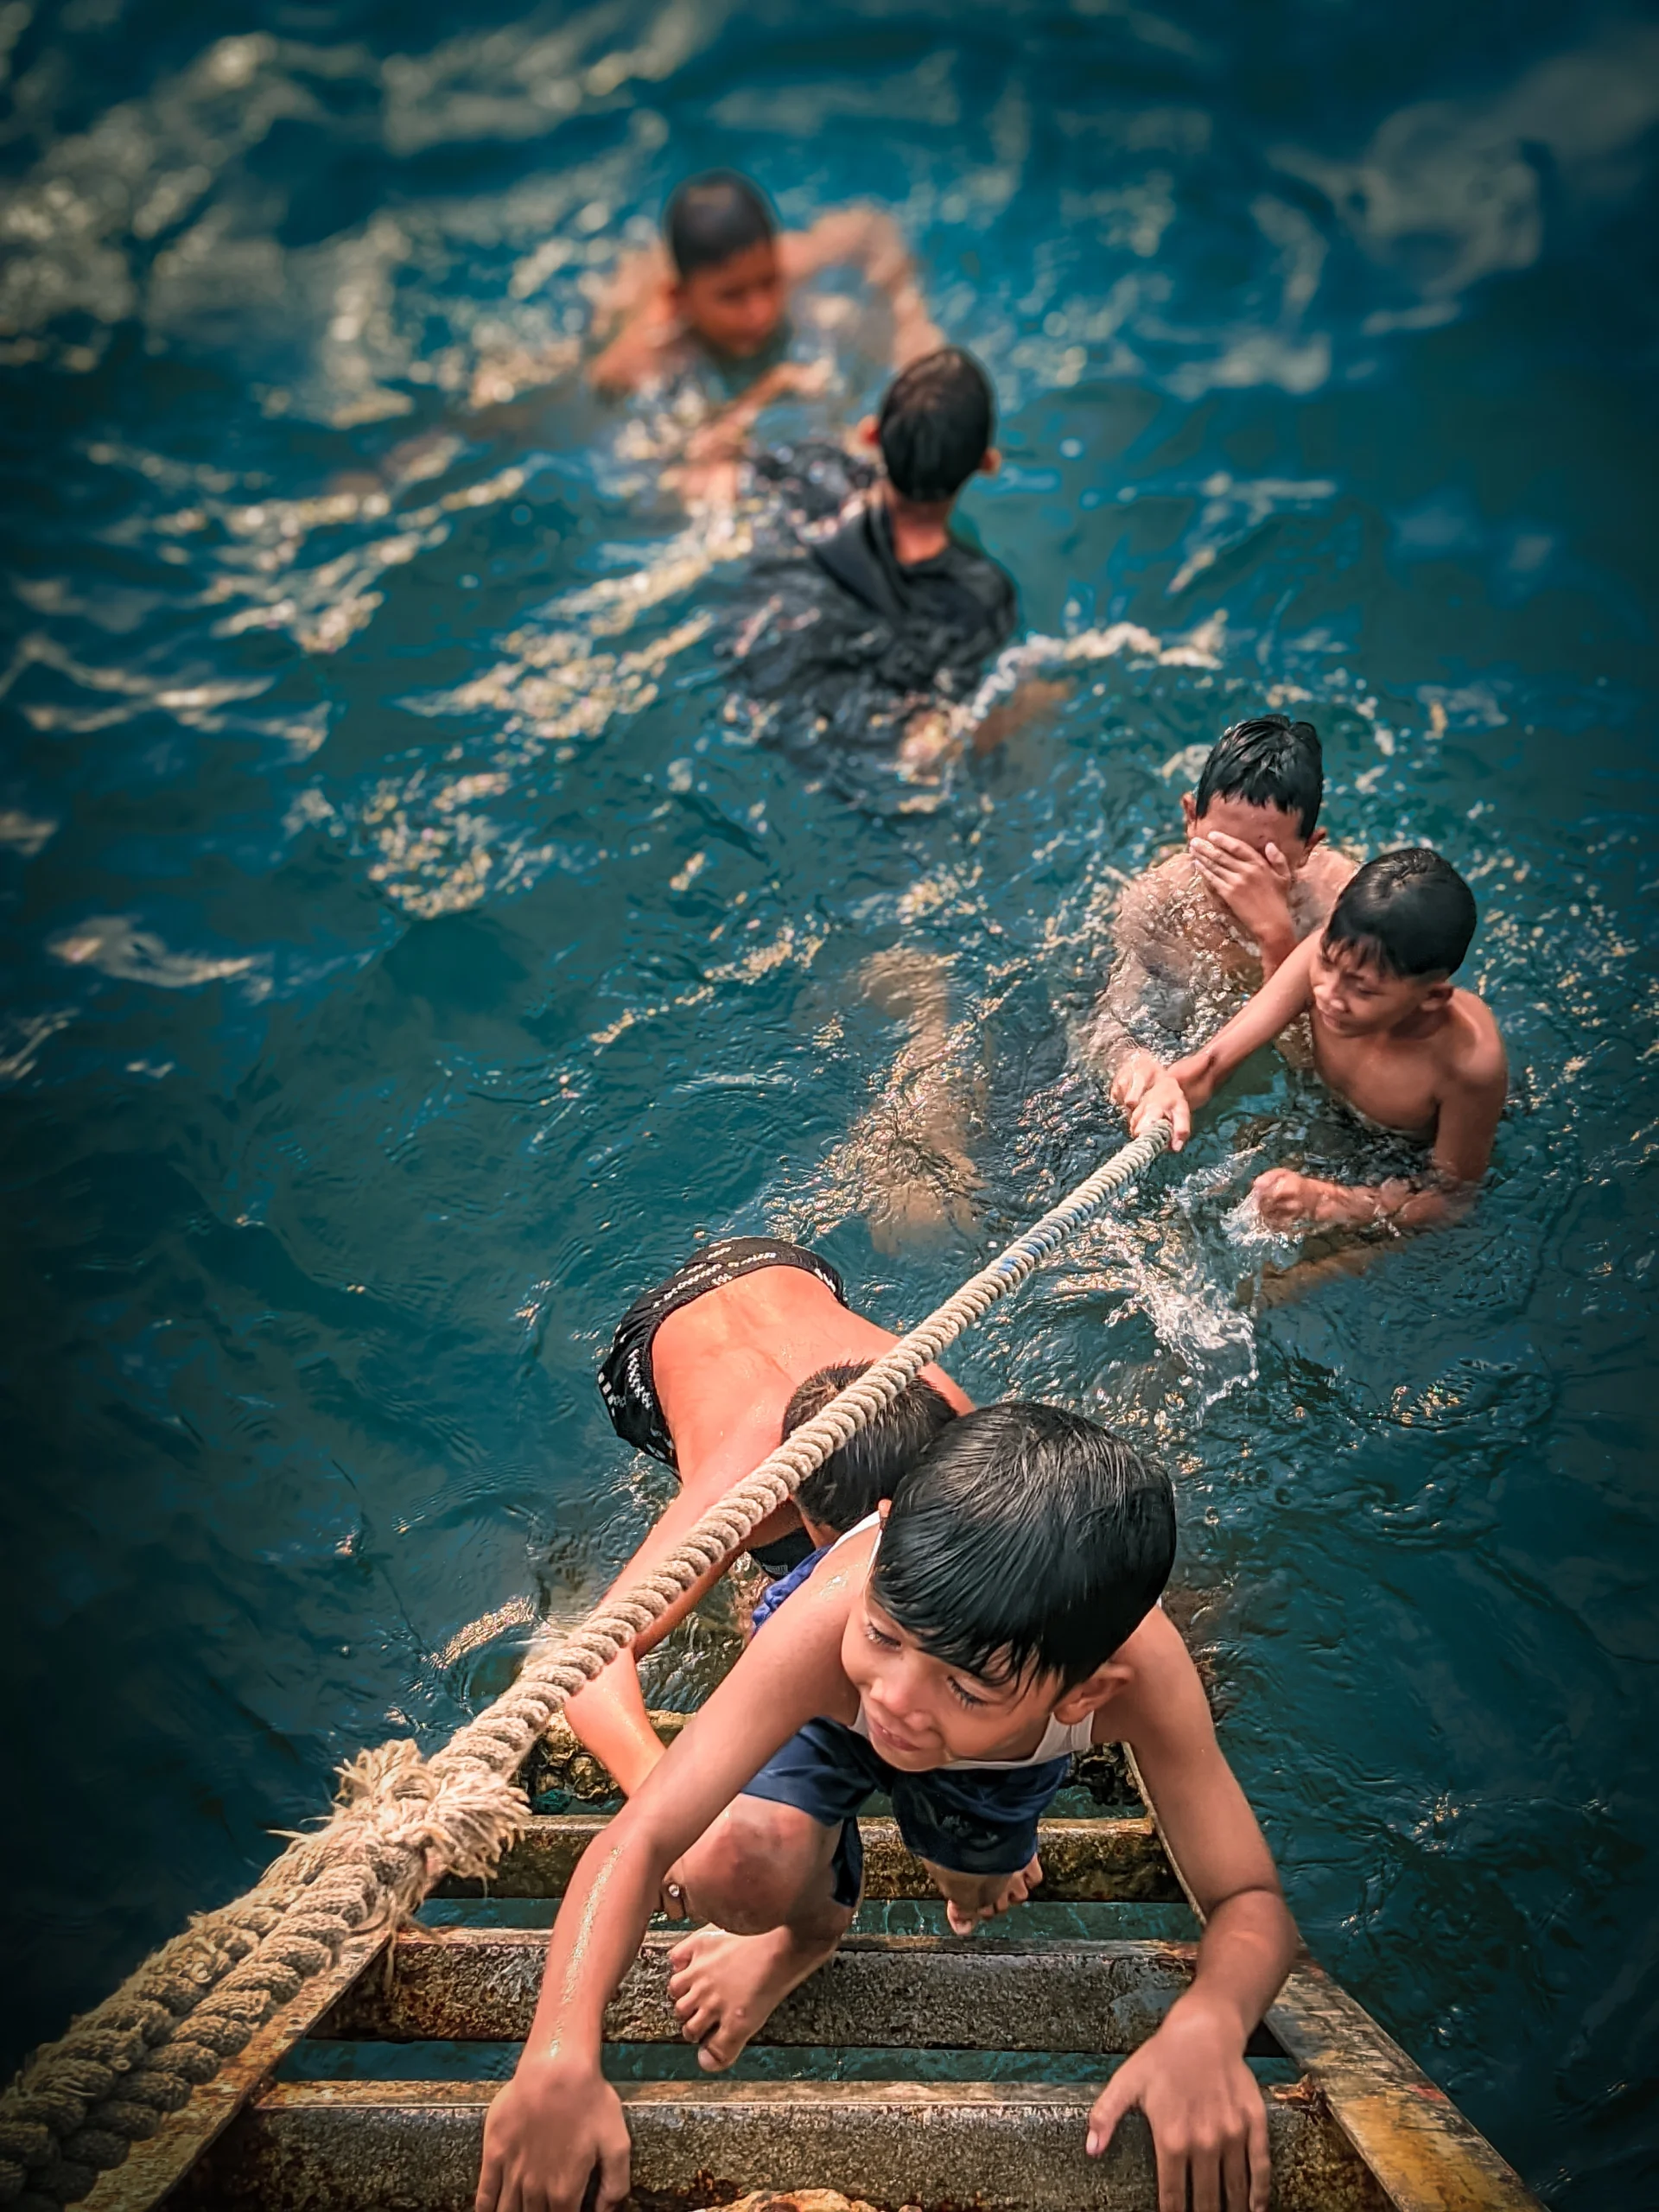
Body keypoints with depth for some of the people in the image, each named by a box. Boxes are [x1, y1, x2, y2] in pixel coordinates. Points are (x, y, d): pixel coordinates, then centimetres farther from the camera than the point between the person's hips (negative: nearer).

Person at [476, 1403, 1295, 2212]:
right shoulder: (828, 1625, -48)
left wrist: (1208, 2024, -58)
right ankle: (811, 1927, 14)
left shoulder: (1140, 1671, -45)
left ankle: (974, 1874, 44)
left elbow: (1252, 1901, -36)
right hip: (829, 1713, -1)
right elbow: (643, 1840, -46)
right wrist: (559, 2058, -61)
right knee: (725, 1877, -23)